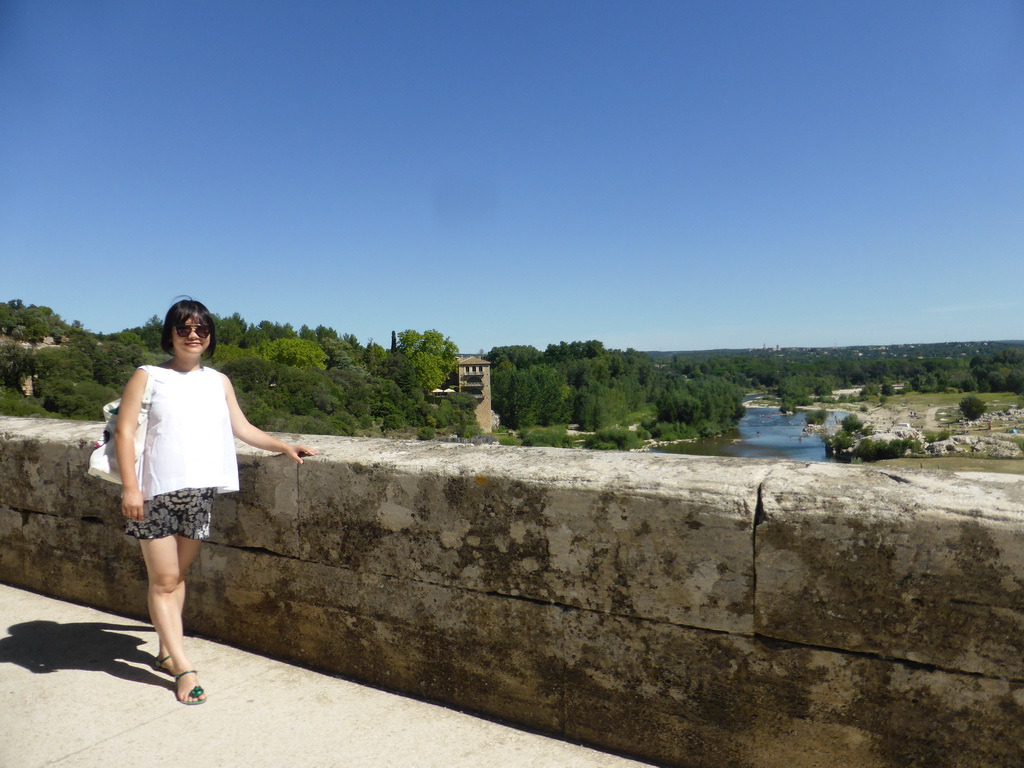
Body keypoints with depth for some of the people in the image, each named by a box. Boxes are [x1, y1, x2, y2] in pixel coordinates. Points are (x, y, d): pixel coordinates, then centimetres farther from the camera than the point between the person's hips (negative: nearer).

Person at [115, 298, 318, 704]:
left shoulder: (219, 382, 12)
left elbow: (242, 428, 14)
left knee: (177, 576, 14)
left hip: (199, 492, 4)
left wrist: (285, 446, 5)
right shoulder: (148, 377, 1)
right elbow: (125, 430, -4)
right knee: (163, 582, 0)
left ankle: (167, 651, 28)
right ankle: (184, 668, 4)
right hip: (156, 492, -3)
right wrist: (130, 486, -12)